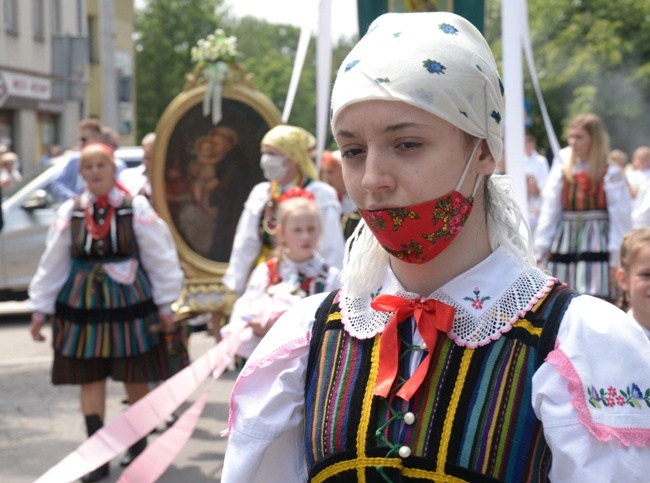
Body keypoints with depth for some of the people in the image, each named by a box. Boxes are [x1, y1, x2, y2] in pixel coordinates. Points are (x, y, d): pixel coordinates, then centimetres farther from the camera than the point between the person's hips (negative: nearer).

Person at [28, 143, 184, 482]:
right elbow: (53, 264, 6)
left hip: (129, 301, -2)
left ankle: (138, 441, 28)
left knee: (135, 378, 6)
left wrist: (164, 305, -3)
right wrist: (40, 308, 4)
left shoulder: (136, 208, -5)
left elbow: (159, 257, -2)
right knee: (90, 378, 2)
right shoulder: (70, 212, 2)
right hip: (83, 303, 2)